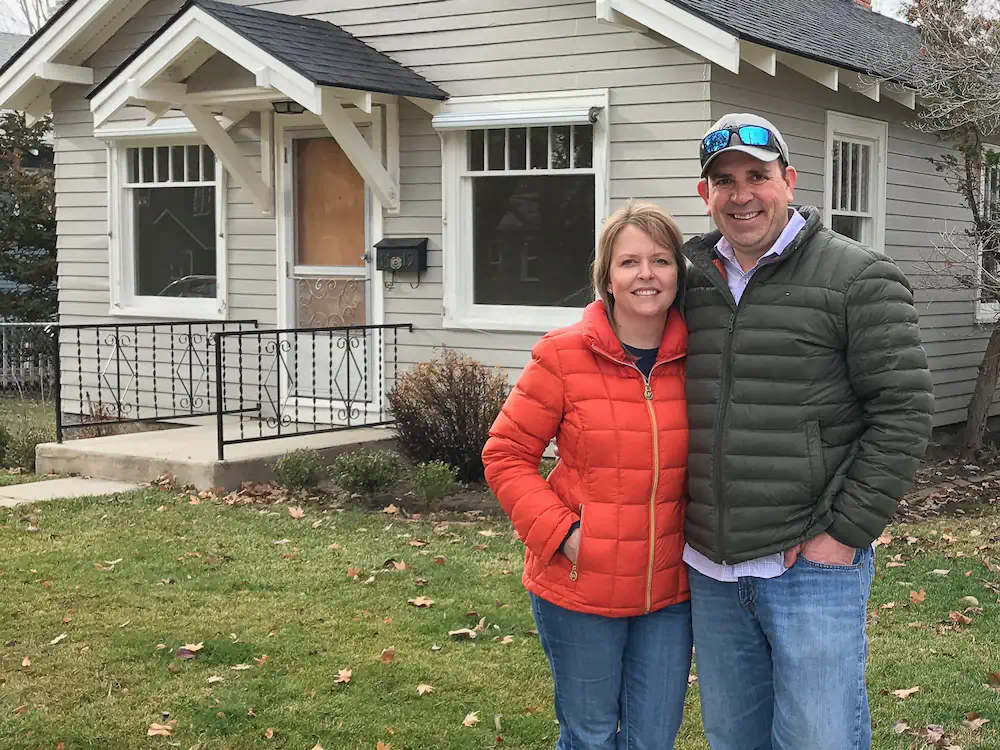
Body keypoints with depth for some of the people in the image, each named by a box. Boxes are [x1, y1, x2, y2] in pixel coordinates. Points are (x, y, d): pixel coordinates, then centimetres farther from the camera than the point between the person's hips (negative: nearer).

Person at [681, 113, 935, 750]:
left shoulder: (858, 278, -6)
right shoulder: (689, 282, 9)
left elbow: (904, 412, -9)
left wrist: (845, 533, -12)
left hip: (813, 563, -5)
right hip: (710, 568, 5)